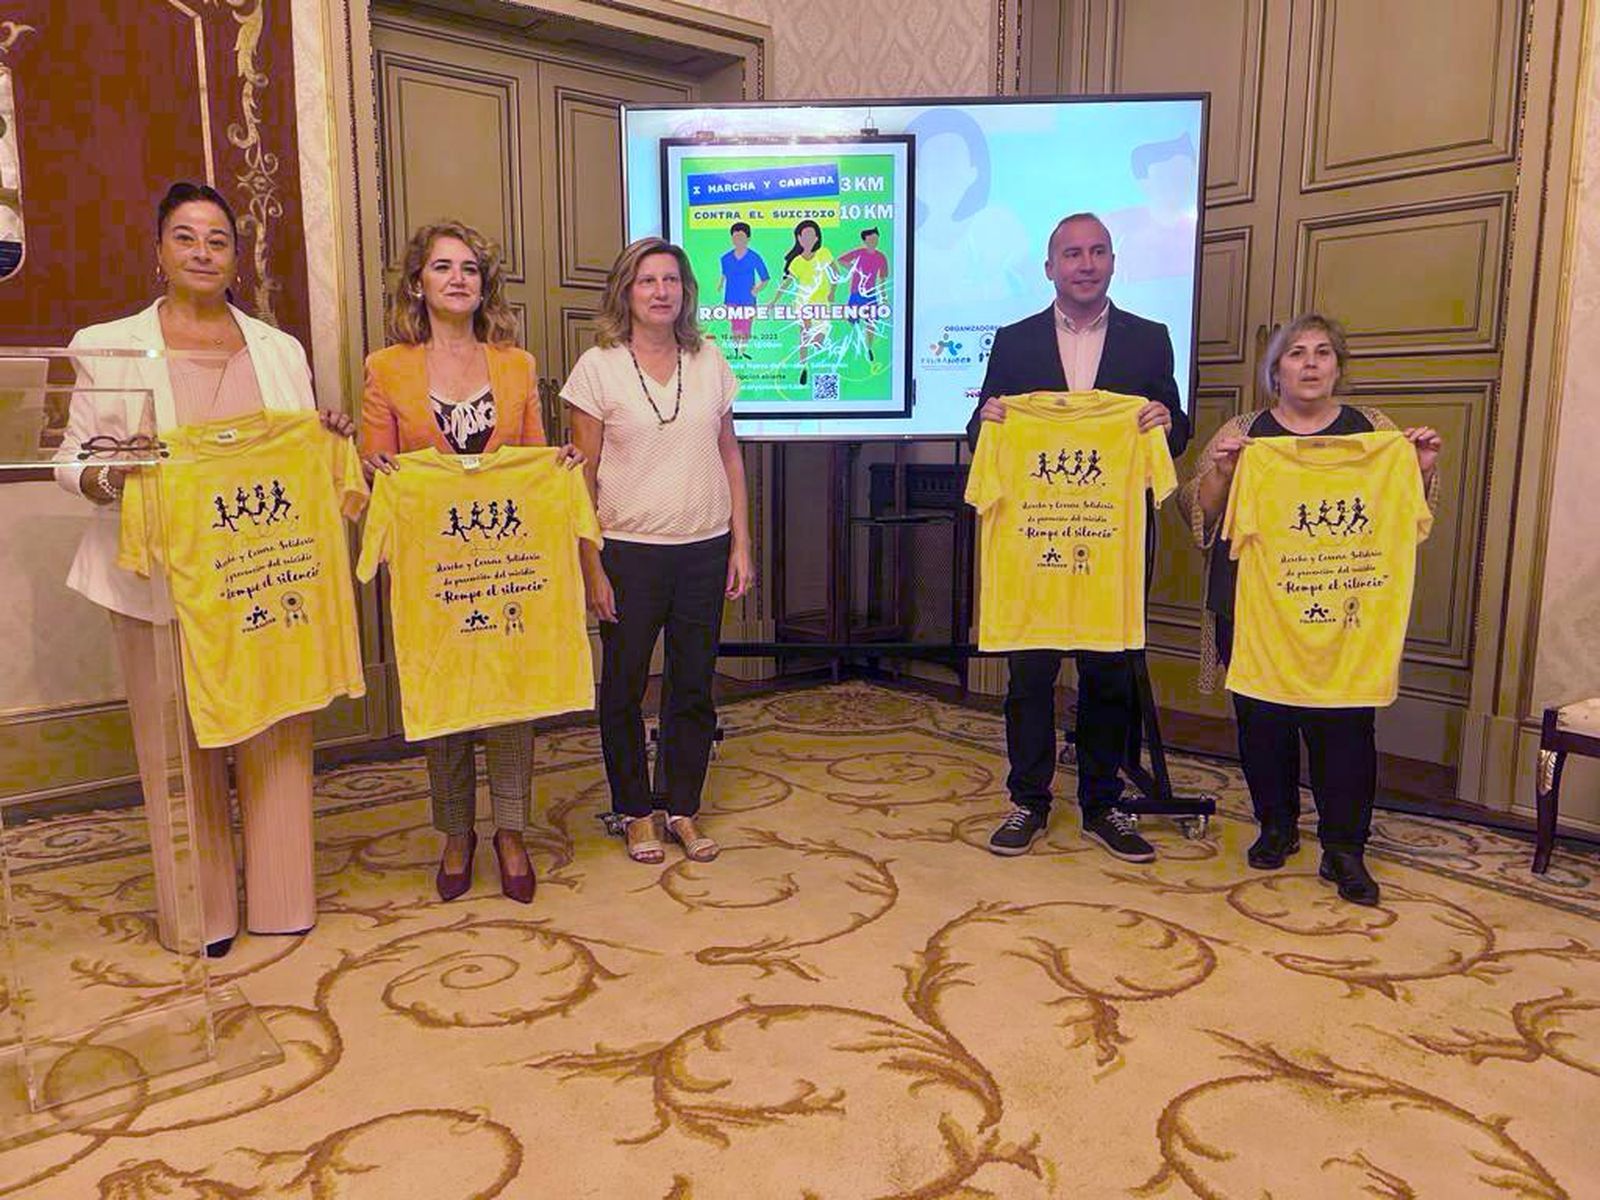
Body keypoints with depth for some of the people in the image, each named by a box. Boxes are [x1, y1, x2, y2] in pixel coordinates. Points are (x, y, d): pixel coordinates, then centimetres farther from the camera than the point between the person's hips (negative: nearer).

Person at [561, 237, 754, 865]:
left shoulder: (709, 360, 6)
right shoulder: (598, 367, -3)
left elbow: (730, 457, 10)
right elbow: (583, 476, -4)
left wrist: (741, 544, 5)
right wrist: (591, 565, -7)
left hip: (705, 548, 3)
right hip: (630, 549, -2)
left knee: (694, 685, 9)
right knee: (625, 686, 8)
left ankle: (683, 809, 25)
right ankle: (637, 812, 26)